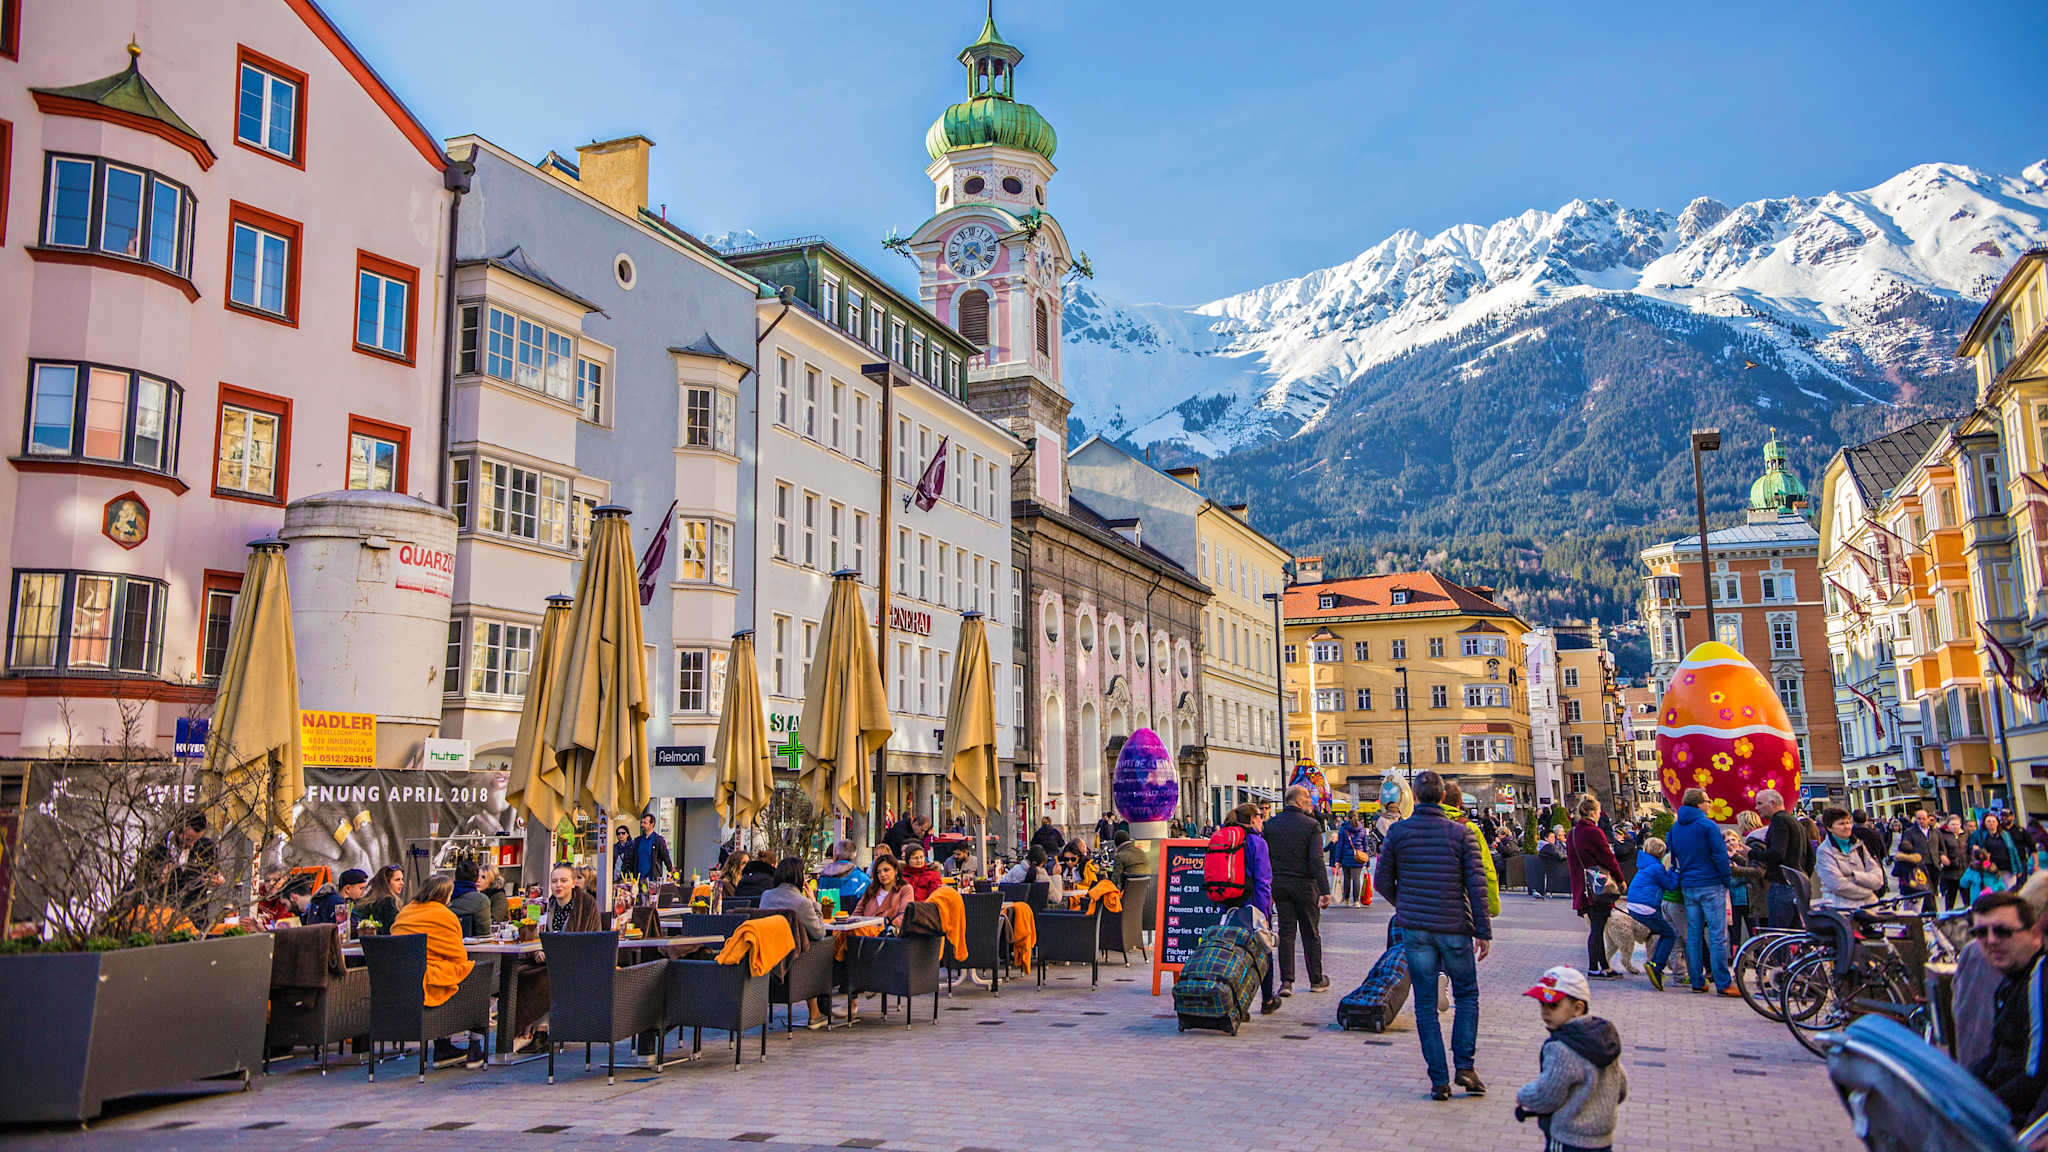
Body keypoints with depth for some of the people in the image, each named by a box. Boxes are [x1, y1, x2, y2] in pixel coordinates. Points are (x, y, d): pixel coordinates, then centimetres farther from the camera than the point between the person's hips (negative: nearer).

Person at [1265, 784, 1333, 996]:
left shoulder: (1270, 825, 3)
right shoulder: (1311, 825, -9)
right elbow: (1316, 860, -16)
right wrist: (1325, 891, -17)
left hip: (1279, 884, 3)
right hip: (1304, 884, -3)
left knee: (1286, 932, 6)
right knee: (1310, 933, 9)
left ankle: (1286, 981, -2)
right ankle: (1316, 980, 19)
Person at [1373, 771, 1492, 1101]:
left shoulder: (1398, 832, -2)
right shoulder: (1460, 833, -5)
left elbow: (1382, 880, 4)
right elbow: (1476, 884, -7)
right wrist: (1483, 931, -2)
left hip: (1414, 928, 1)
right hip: (1454, 927, -1)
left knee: (1426, 1003, 7)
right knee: (1467, 994, 17)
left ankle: (1439, 1080, 6)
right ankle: (1465, 1066, 6)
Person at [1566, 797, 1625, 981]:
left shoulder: (1572, 833, 11)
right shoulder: (1594, 833, -15)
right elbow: (1608, 858, -12)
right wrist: (1620, 880, 2)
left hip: (1583, 887, 8)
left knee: (1596, 927, 14)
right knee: (1598, 928, -3)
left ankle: (1603, 966, 18)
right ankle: (1593, 968, -1)